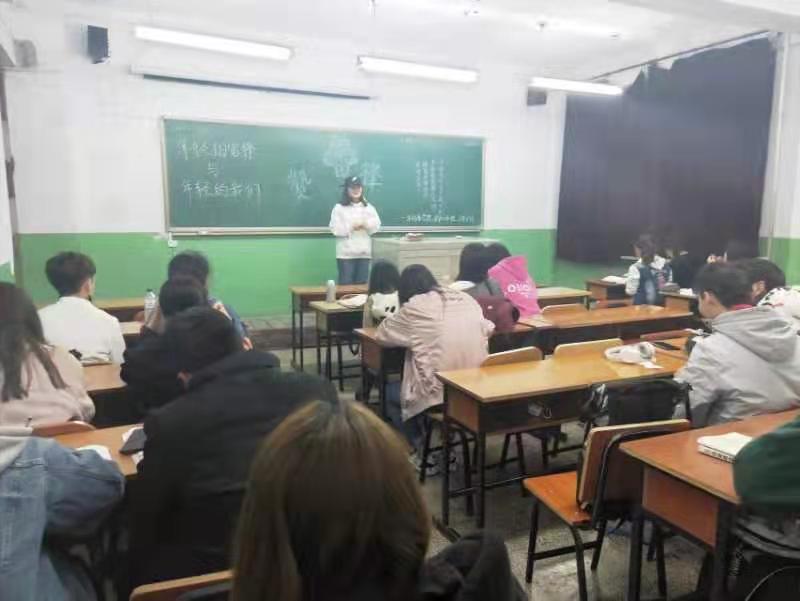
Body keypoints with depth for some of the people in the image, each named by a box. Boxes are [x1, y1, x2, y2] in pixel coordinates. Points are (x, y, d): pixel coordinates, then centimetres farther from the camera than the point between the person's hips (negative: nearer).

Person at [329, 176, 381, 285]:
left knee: (362, 284, 8)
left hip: (364, 253, 4)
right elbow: (335, 229, -7)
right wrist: (351, 227, -15)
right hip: (346, 253, -3)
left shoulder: (369, 207, 11)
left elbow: (376, 226, 4)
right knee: (346, 284, -1)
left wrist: (365, 224, -14)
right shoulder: (339, 208, 0)